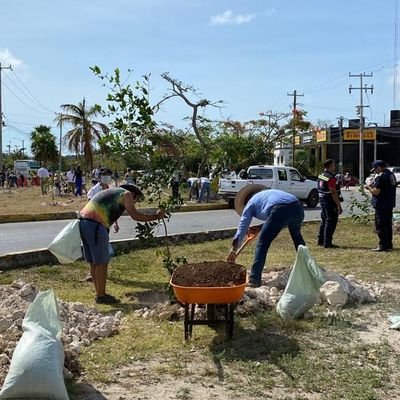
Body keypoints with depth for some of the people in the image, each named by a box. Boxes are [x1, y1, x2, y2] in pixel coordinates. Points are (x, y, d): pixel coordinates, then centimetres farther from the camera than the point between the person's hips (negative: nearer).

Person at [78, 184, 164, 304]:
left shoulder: (112, 191, 30)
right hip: (95, 225, -9)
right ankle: (101, 296, 7)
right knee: (102, 262, 0)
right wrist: (156, 216, 3)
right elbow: (135, 215, -5)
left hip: (83, 221, 9)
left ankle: (99, 293, 23)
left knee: (94, 262, 15)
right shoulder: (126, 194, 4)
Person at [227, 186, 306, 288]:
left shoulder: (251, 203, 25)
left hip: (280, 210, -6)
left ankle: (254, 279, -1)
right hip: (297, 207, 6)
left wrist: (234, 250, 20)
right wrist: (260, 228, 37)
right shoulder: (270, 193, 41)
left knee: (263, 243, 5)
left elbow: (243, 225, 20)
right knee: (297, 237, 32)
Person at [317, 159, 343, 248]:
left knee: (324, 220, 18)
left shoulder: (321, 175, 9)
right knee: (331, 222, -3)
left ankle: (321, 241, 25)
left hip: (322, 200, 9)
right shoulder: (331, 178, -19)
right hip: (330, 202, -9)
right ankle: (327, 243, -2)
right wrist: (339, 206, -20)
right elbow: (333, 193, -22)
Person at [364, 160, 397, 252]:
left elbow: (376, 192, -21)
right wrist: (373, 186, 15)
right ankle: (389, 244, 22)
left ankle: (383, 245, -2)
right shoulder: (391, 174, 12)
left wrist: (369, 187, -3)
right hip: (390, 204, 10)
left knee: (380, 226, -3)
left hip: (381, 205, -10)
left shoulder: (381, 177, -19)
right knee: (388, 225, 16)